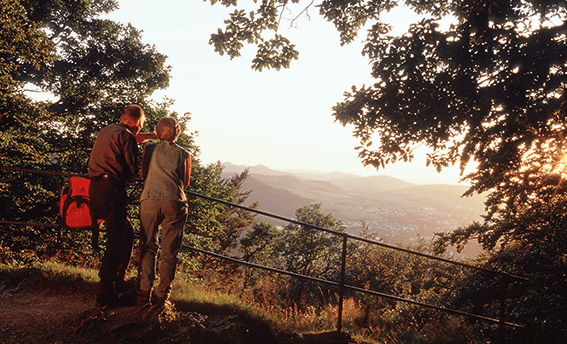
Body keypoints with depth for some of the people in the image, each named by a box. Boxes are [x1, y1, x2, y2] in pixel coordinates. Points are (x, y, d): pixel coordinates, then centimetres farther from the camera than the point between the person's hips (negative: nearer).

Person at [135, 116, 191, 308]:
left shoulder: (149, 149, 11)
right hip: (174, 202, -1)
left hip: (150, 200, 1)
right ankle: (162, 296, 8)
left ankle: (144, 292, 8)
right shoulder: (184, 154, 10)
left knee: (147, 247, 12)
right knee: (170, 252, 6)